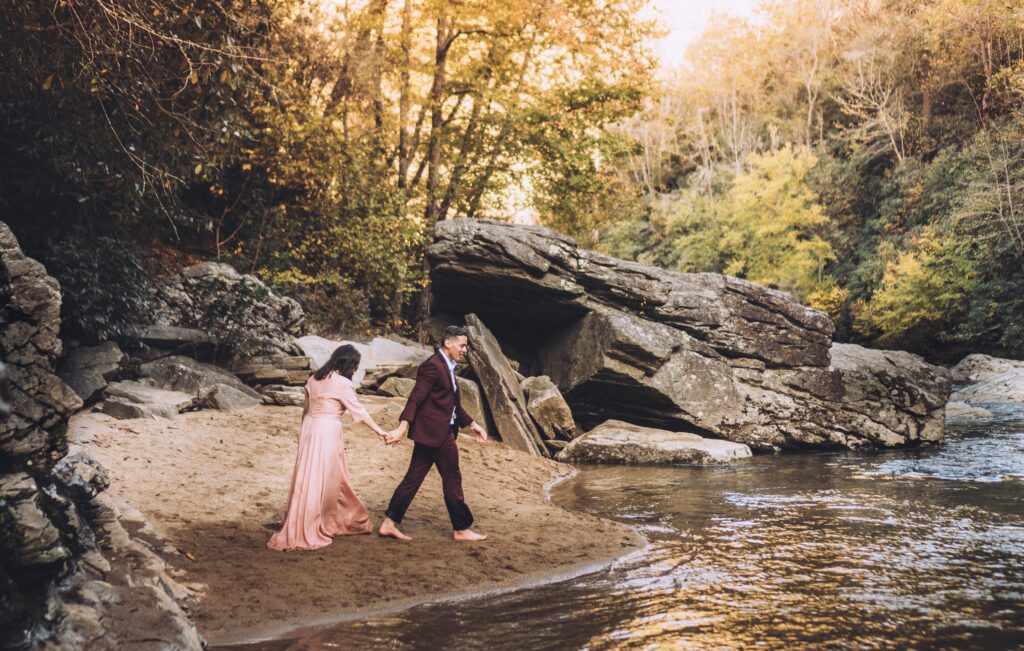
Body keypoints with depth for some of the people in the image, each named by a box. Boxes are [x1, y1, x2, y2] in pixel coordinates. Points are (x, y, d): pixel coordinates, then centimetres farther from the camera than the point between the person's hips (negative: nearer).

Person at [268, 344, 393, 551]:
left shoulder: (315, 378, 10)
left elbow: (306, 408, 15)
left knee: (308, 478, 14)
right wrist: (379, 431, -5)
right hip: (327, 432, -8)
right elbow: (359, 411, -10)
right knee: (319, 481, 0)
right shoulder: (342, 383, -11)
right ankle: (303, 534, 3)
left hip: (309, 428, 8)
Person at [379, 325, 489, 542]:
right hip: (435, 432, -10)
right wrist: (402, 427, -30)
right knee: (452, 478, 2)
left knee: (414, 477, 9)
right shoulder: (433, 366, -16)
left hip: (436, 432, 10)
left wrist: (472, 424, 23)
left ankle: (389, 523, 12)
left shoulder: (447, 367, 16)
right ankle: (461, 529, 14)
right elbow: (415, 398, -22)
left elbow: (452, 404, 24)